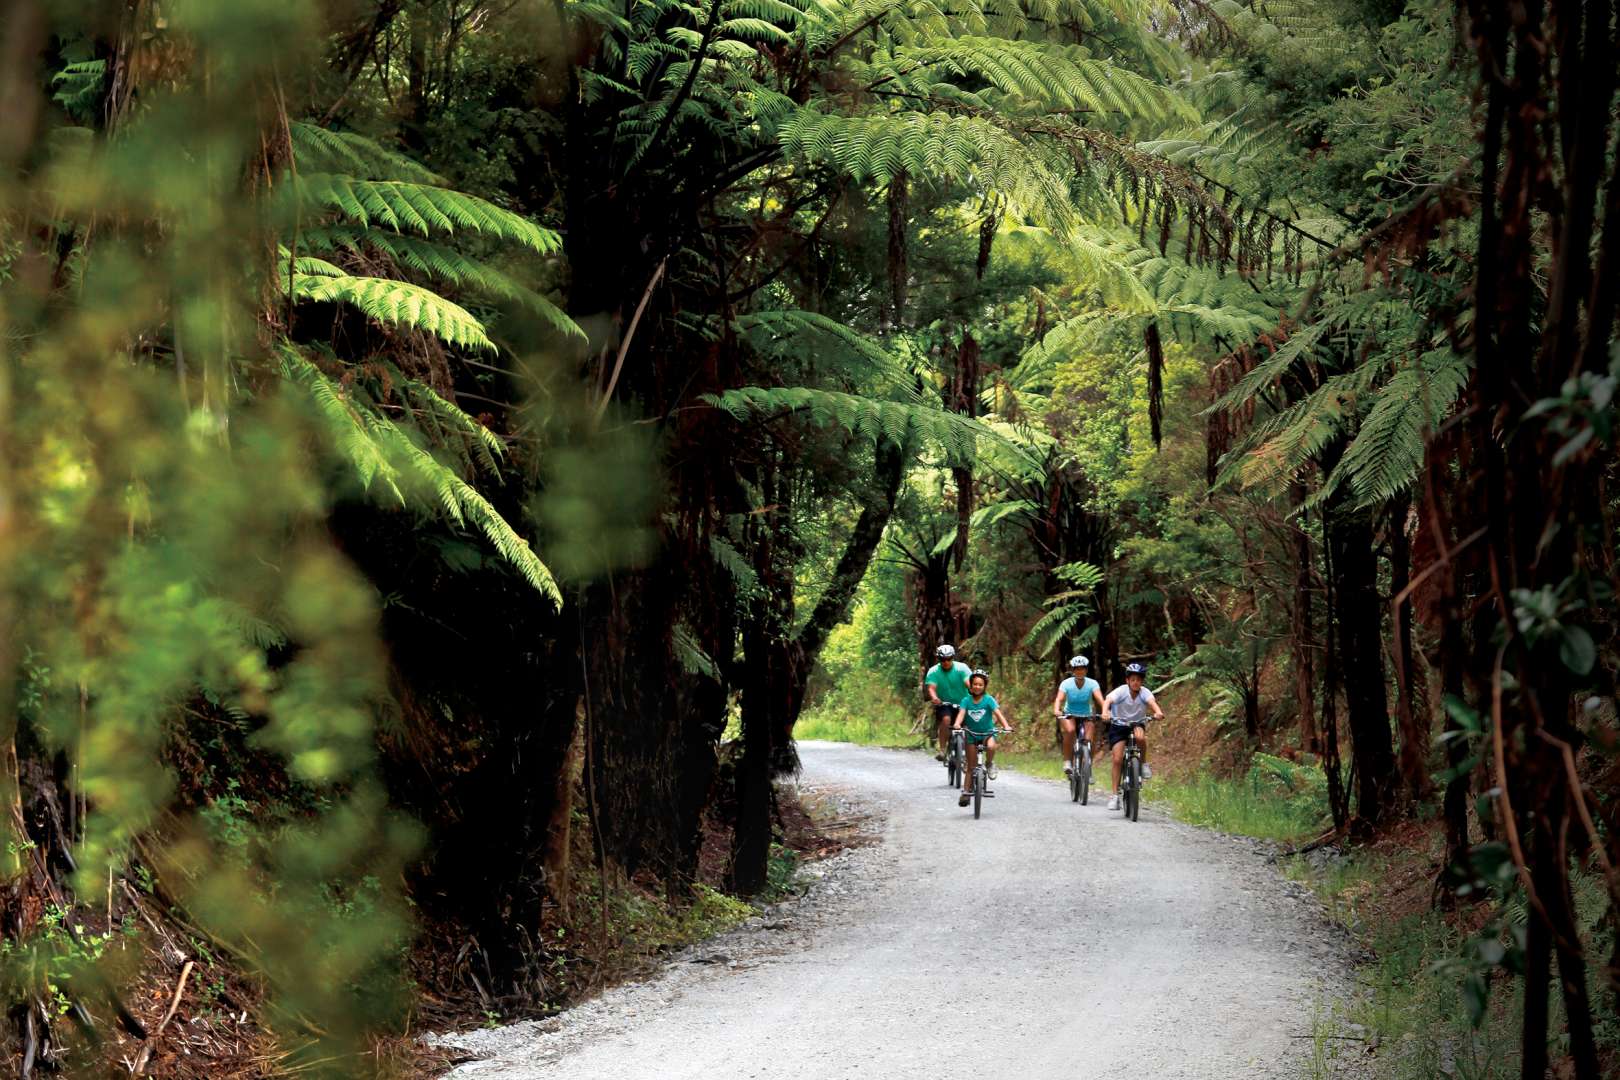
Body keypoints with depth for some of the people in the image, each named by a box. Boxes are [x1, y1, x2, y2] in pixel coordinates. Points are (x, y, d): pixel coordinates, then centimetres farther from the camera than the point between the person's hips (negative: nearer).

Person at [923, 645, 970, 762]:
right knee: (946, 719, -30)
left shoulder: (961, 668, -11)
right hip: (943, 704, -1)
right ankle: (942, 750, -26)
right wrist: (934, 697, -45)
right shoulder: (933, 672, -9)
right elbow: (931, 687, -23)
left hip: (962, 704, 1)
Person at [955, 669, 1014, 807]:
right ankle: (966, 793, 7)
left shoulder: (988, 700, -11)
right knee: (971, 767, 2)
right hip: (972, 735, 2)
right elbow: (961, 713, -20)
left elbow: (998, 713, -22)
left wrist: (1006, 726, -38)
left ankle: (990, 764, -6)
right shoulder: (966, 700, -7)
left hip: (987, 733, -2)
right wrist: (957, 724, -41)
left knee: (991, 746, -36)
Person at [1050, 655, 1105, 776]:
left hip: (1087, 716, 1)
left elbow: (1099, 699, -29)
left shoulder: (1092, 684, -15)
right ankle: (1067, 762, -22)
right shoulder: (1066, 683, -15)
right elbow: (1059, 698, -29)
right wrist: (1056, 710, -51)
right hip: (1069, 715, -1)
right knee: (1069, 730, -33)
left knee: (1089, 740, -19)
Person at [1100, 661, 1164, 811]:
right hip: (1118, 725, -1)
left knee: (1140, 737, -36)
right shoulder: (1121, 691, -18)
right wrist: (1105, 713, -57)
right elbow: (1108, 700, -35)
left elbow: (1152, 701, -35)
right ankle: (1115, 795, -7)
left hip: (1137, 724, 1)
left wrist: (1158, 713, -58)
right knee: (1118, 759, -12)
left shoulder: (1144, 692, -16)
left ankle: (1143, 763, -8)